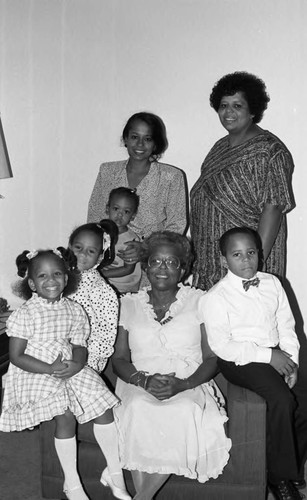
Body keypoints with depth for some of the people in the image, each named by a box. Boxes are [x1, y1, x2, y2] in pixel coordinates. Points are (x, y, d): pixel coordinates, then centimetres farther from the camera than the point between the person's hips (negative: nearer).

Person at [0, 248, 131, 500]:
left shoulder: (74, 310, 5)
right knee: (66, 415, -21)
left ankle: (114, 472, 11)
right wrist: (50, 369, -21)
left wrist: (77, 363, -17)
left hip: (70, 369, 5)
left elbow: (80, 345, 7)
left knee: (103, 407, -8)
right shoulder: (24, 315, -9)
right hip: (35, 374, -4)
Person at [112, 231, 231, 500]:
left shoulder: (199, 301, 8)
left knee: (186, 411, -35)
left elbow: (212, 359, 4)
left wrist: (182, 385, -15)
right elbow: (119, 358, 8)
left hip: (189, 385, 0)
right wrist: (144, 380, -13)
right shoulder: (129, 304, 13)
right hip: (139, 384, 1)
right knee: (138, 408, -34)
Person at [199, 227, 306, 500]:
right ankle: (280, 477, -8)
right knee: (282, 399, -27)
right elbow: (221, 346, -13)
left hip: (276, 353, 6)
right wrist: (268, 355, -16)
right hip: (241, 361, -5)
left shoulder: (272, 283, 9)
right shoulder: (216, 297, -7)